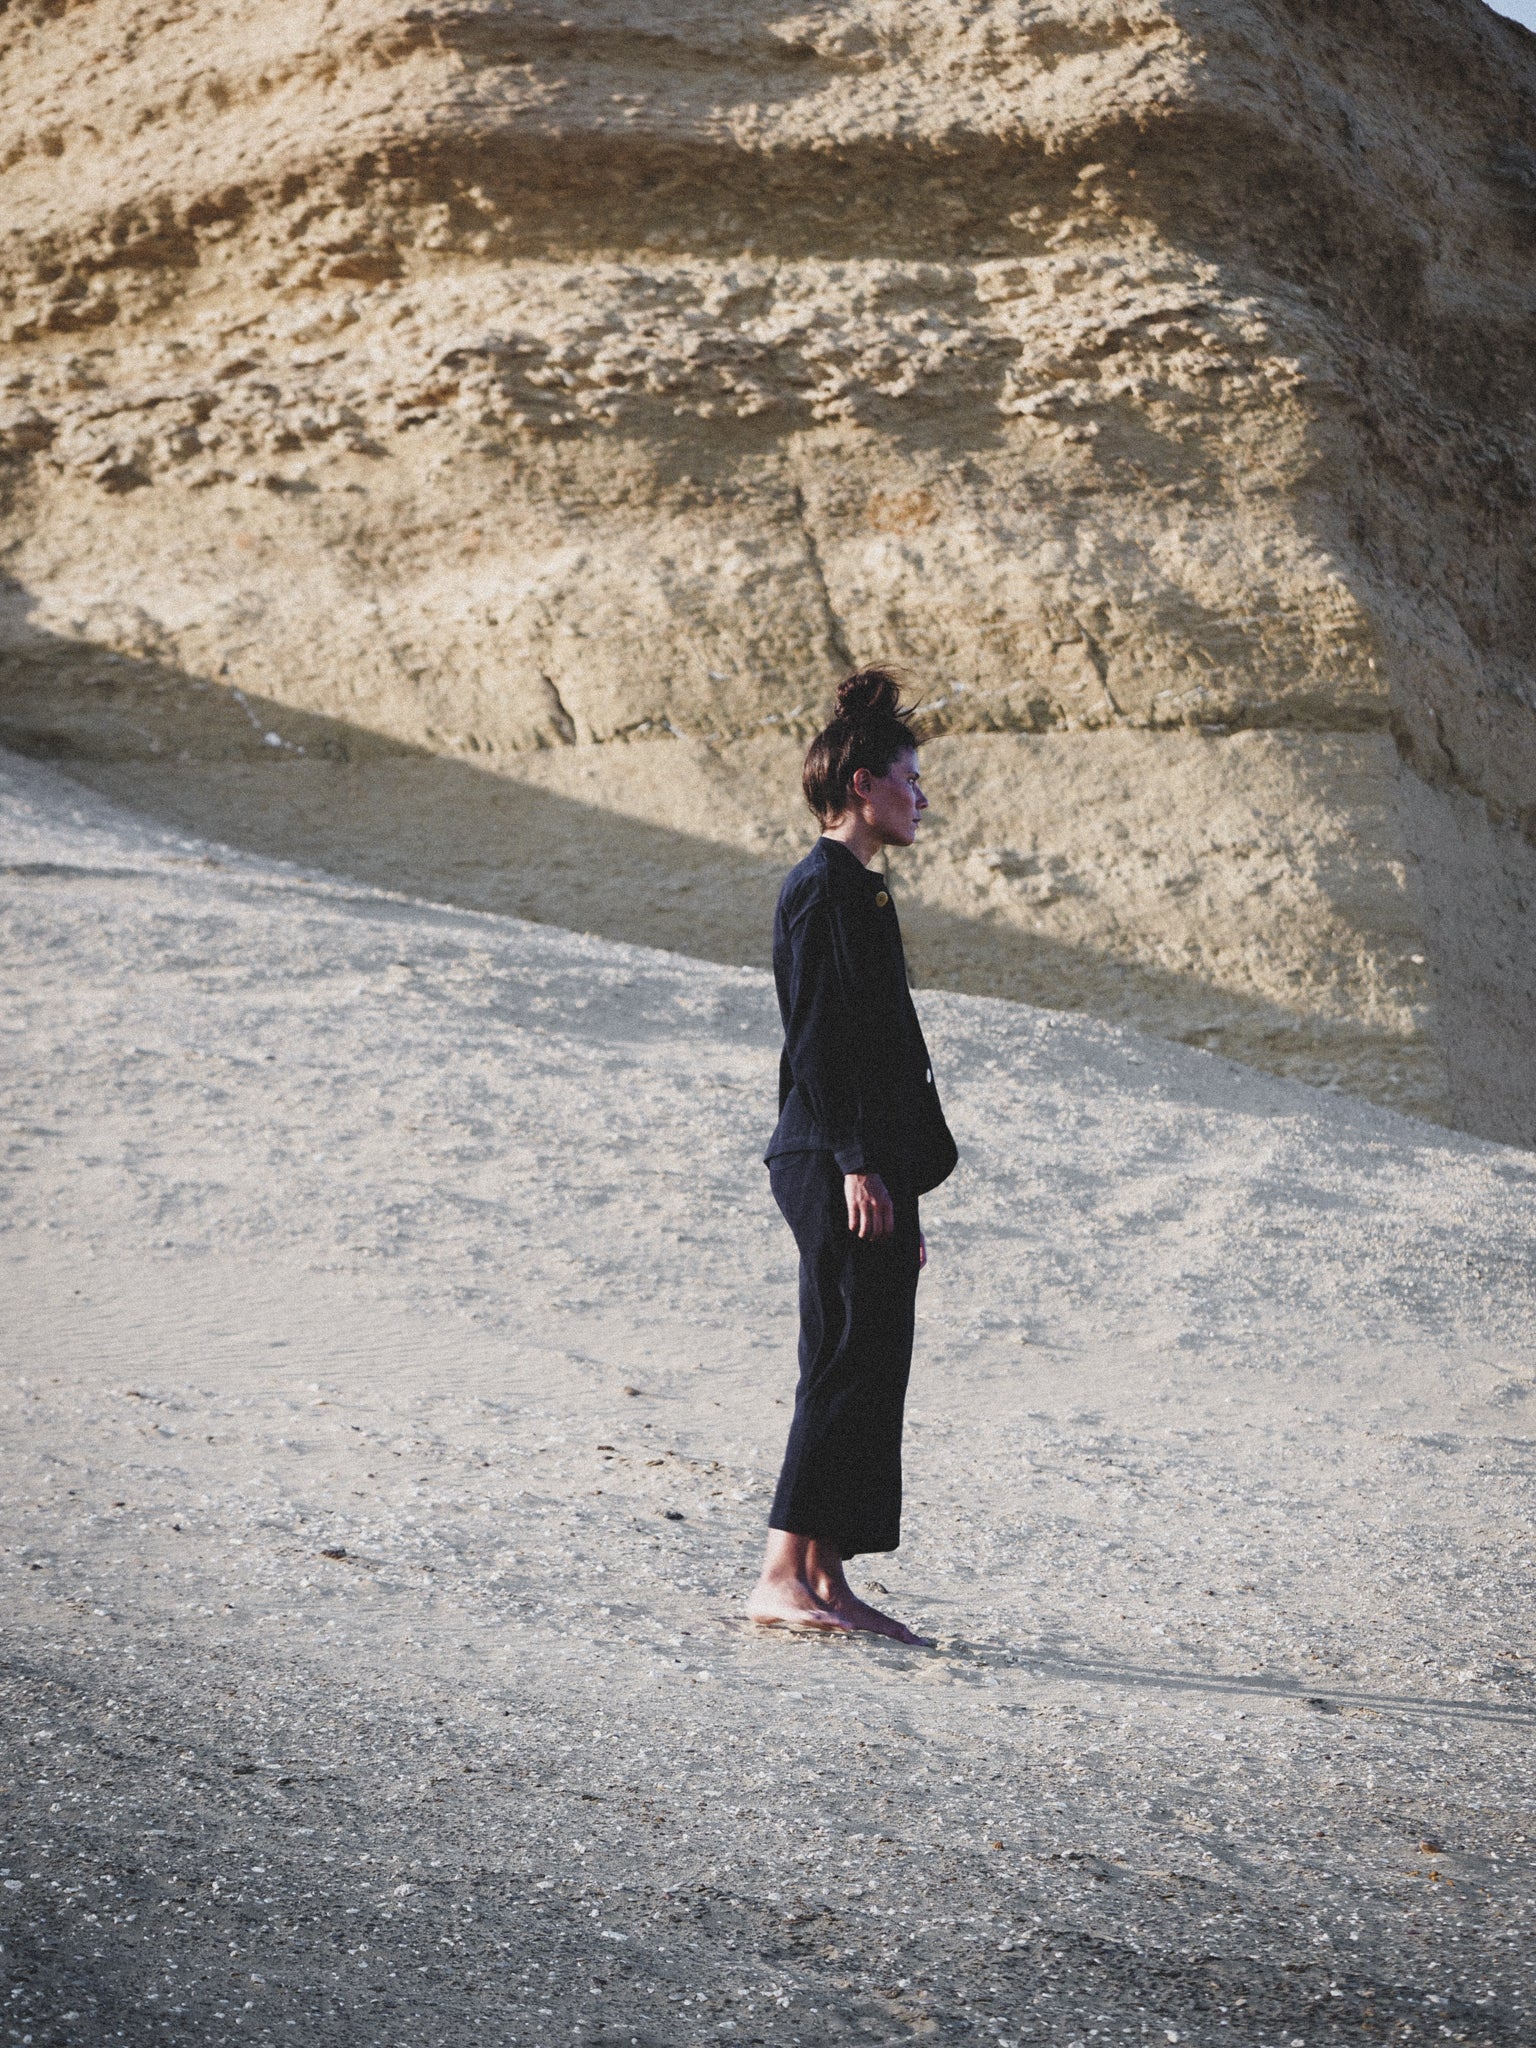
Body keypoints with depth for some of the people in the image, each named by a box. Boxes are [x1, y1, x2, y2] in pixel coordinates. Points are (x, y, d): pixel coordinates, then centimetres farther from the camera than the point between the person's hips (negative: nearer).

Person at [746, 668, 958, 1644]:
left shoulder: (859, 891, 20)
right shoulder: (823, 888, -10)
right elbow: (819, 1039, -18)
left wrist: (901, 1186, 22)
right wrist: (855, 1166, -22)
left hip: (871, 1171, 10)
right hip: (838, 1165, -10)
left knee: (870, 1373, 9)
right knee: (847, 1368, -10)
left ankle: (828, 1580, 12)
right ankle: (783, 1576, -8)